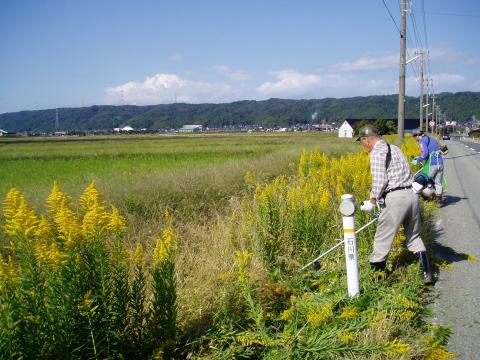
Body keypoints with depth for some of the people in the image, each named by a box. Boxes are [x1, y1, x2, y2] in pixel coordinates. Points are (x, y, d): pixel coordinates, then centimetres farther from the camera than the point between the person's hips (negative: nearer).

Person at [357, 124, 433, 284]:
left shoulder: (377, 152, -6)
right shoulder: (395, 148, 21)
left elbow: (380, 180, -14)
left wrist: (372, 201, -3)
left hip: (395, 198, -9)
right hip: (412, 195, 9)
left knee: (382, 240, 3)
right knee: (414, 237, 21)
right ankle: (427, 274, 19)